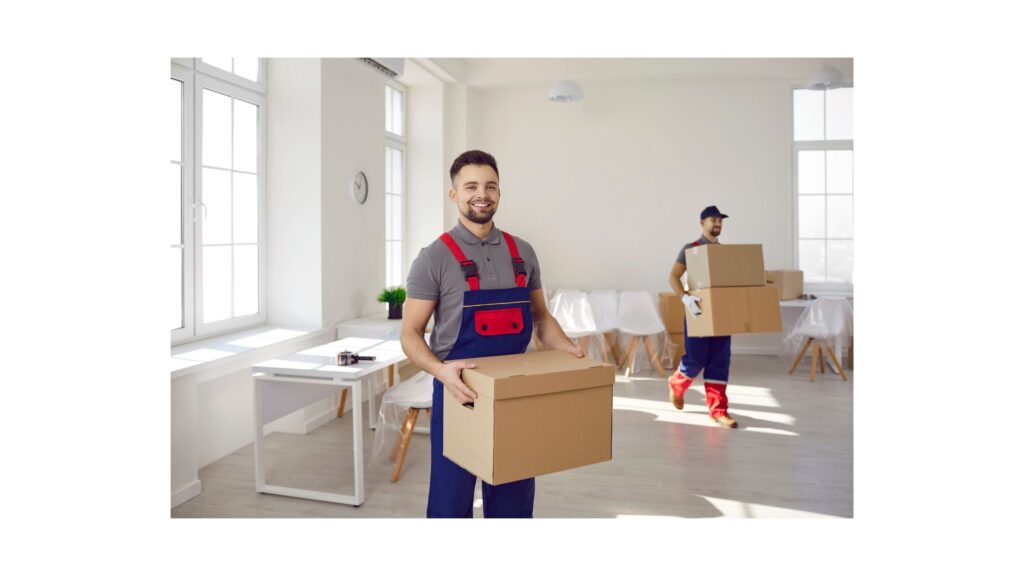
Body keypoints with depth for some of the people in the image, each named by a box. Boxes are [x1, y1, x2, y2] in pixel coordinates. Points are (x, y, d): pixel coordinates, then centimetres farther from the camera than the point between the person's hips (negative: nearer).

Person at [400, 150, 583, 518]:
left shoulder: (522, 252, 6)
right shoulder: (435, 258, -8)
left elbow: (540, 317, 15)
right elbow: (410, 333, -9)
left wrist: (570, 351, -3)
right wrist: (440, 370, -28)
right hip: (460, 395, -4)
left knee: (514, 502, 17)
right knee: (451, 503, 8)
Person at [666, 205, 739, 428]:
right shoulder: (690, 249, -4)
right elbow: (673, 277, -13)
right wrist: (685, 298, -29)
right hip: (699, 311, -5)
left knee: (719, 362, 2)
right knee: (696, 359, -1)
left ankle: (718, 410, 5)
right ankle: (676, 385, 30)